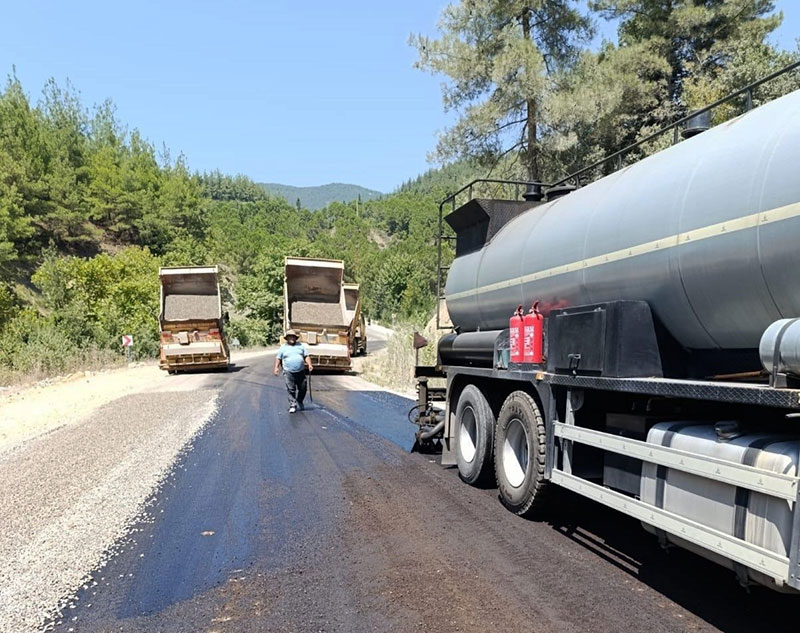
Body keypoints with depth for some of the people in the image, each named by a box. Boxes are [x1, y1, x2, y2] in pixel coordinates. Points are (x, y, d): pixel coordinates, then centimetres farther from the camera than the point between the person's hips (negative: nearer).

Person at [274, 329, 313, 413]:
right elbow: (278, 358, 10)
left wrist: (309, 364, -4)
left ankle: (300, 402, 29)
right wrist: (276, 367, -3)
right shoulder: (283, 347, 8)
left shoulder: (301, 346, 11)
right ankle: (292, 405, 1)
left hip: (301, 371, 2)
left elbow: (306, 356, 10)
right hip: (289, 372, -2)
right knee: (291, 389, -5)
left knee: (302, 388, 7)